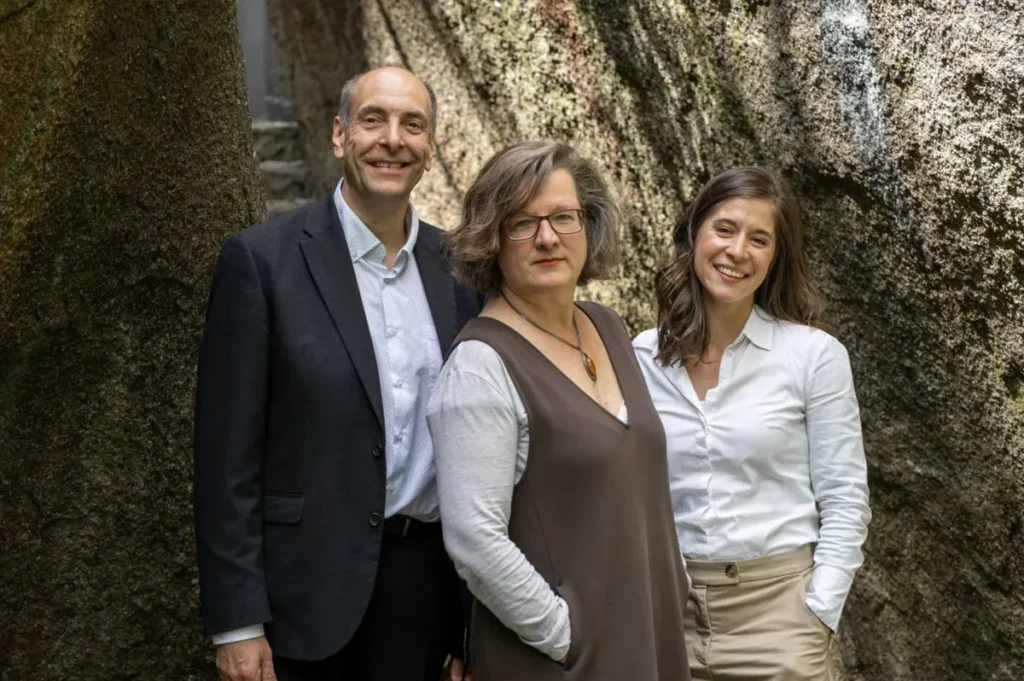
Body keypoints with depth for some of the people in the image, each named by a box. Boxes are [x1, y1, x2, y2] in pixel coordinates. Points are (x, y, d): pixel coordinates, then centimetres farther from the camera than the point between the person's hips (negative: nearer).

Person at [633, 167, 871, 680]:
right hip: (669, 606, 3)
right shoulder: (642, 358, 0)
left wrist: (818, 616, -9)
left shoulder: (815, 355, -7)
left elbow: (844, 499, -5)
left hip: (775, 599, -2)